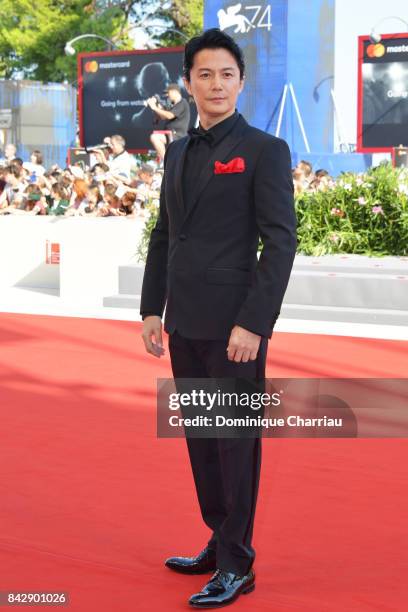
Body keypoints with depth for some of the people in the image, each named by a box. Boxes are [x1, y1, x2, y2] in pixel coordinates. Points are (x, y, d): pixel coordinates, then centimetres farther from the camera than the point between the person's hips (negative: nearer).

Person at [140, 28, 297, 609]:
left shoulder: (264, 150, -7)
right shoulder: (178, 152, 13)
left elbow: (281, 242, -13)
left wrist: (253, 323, -18)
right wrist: (152, 309, 11)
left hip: (234, 324, -7)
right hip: (185, 322, 7)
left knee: (236, 440, 0)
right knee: (200, 437, 13)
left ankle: (236, 565, 10)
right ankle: (221, 542, 27)